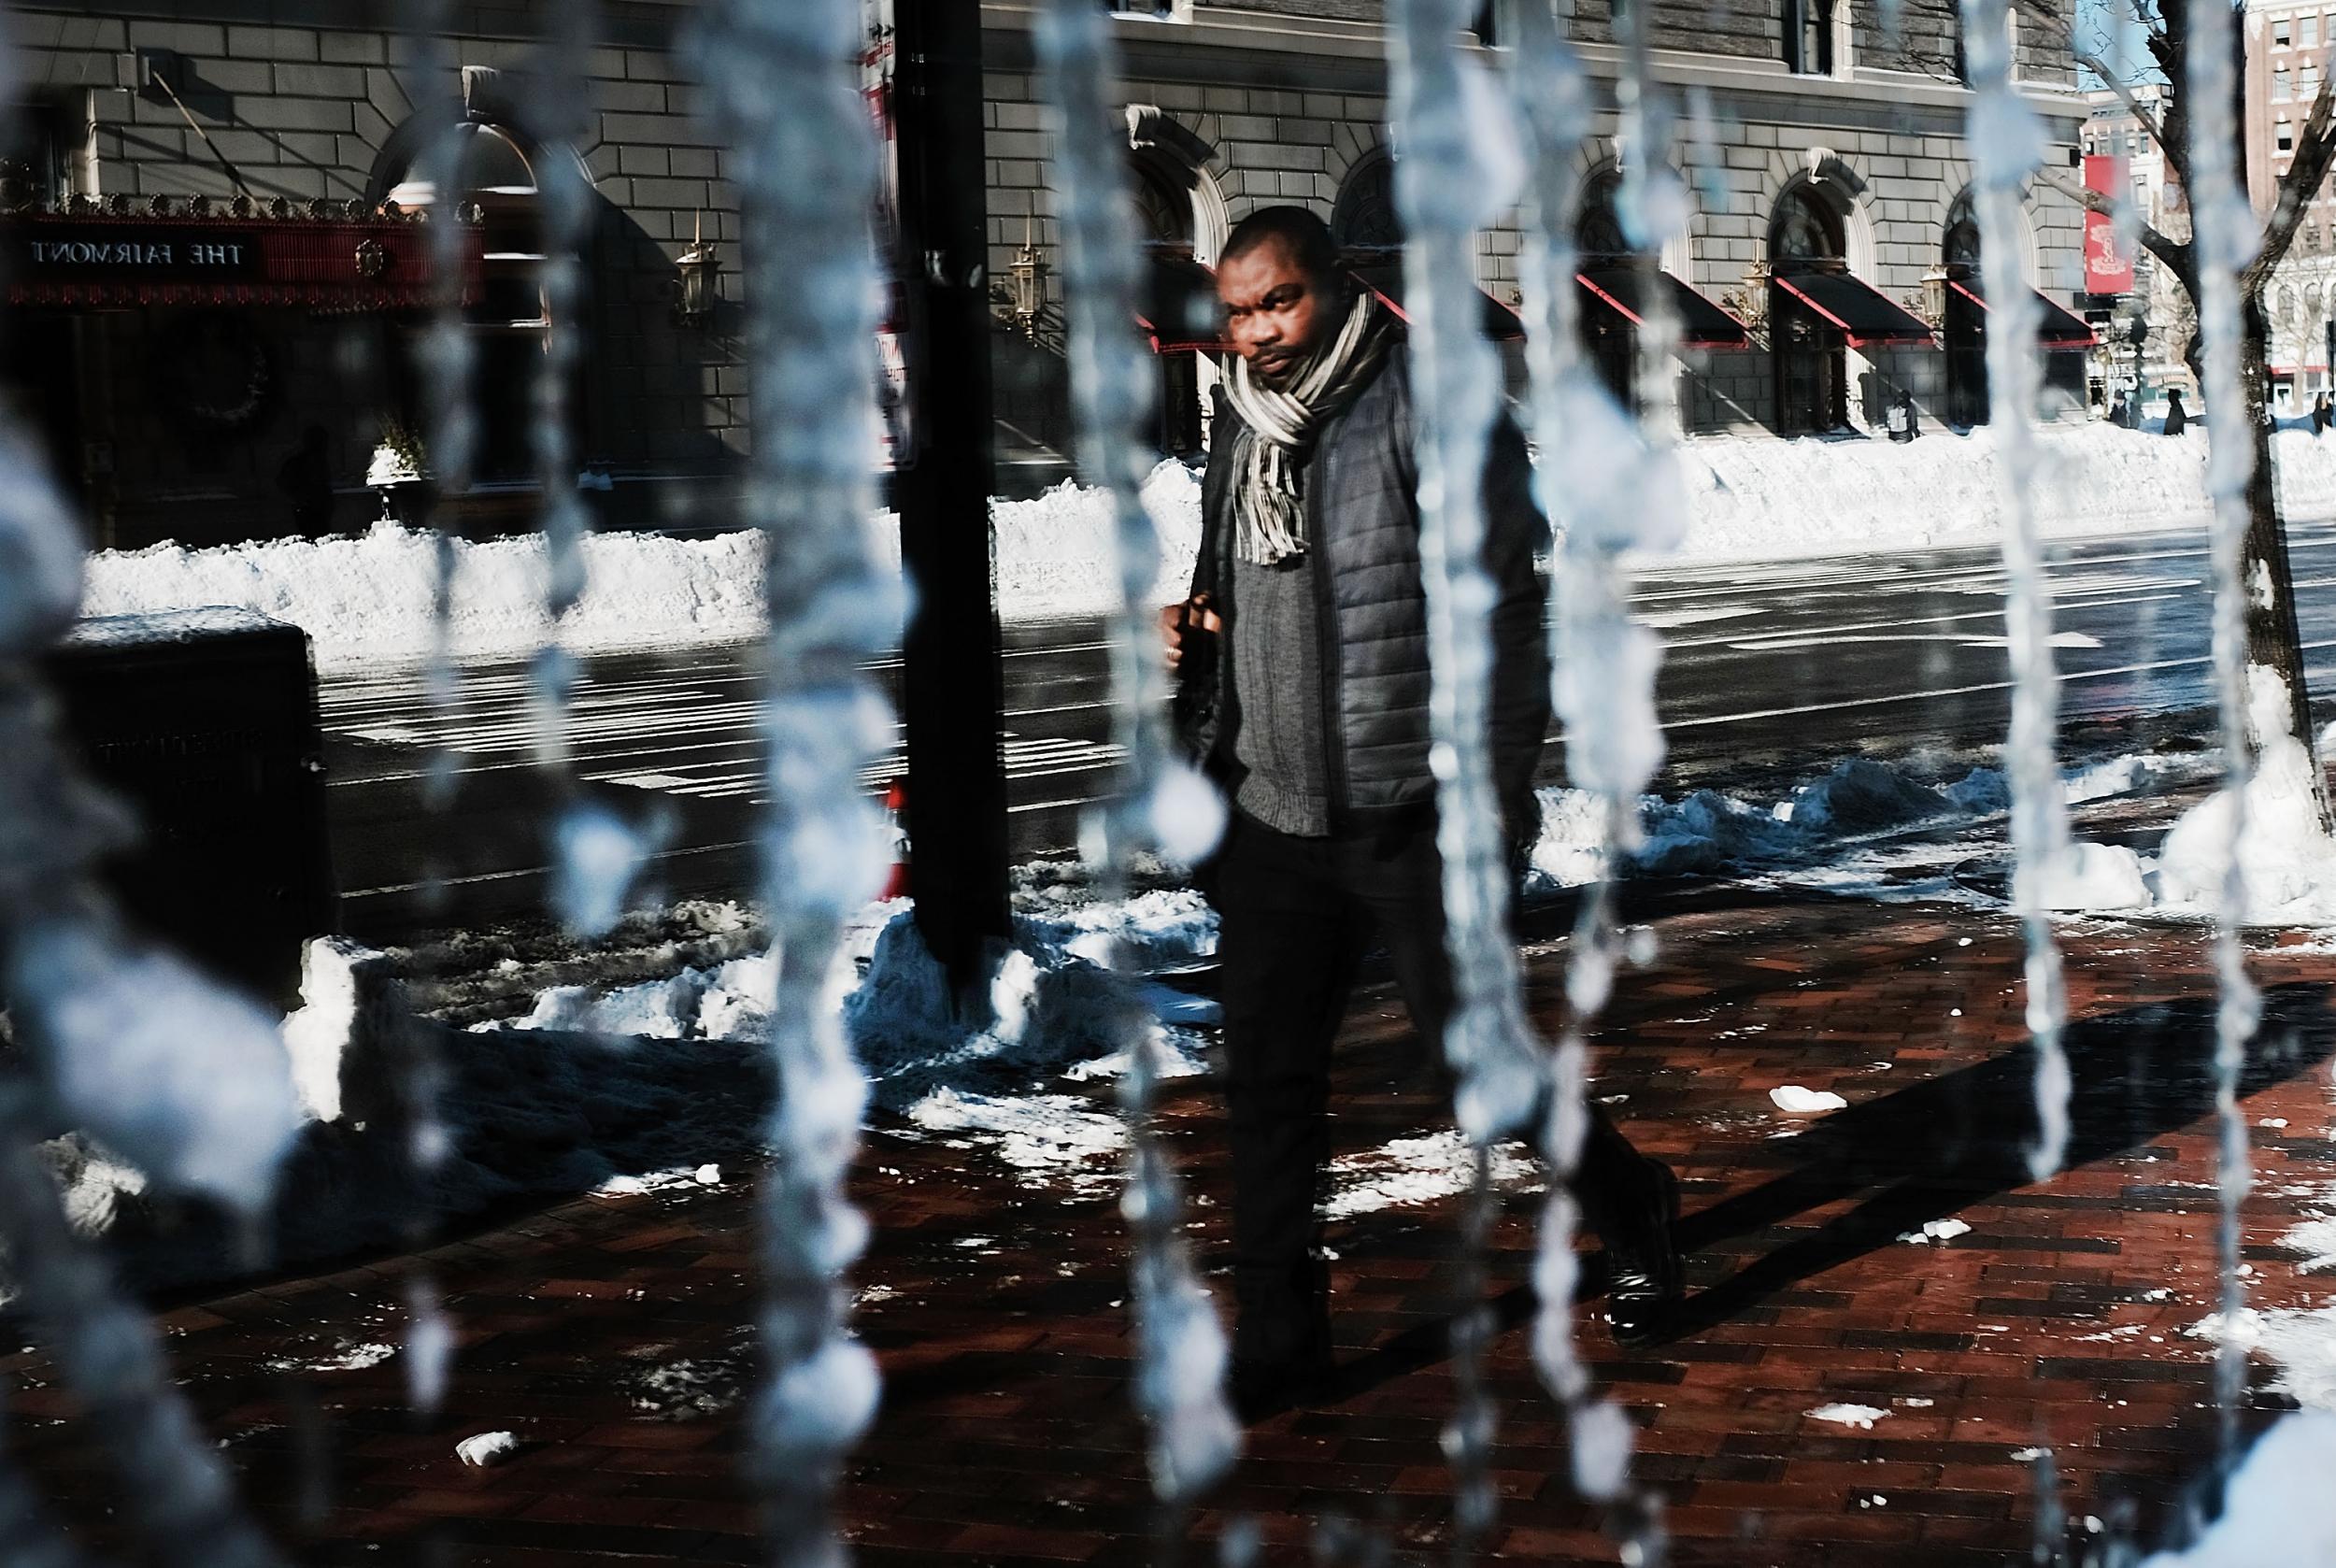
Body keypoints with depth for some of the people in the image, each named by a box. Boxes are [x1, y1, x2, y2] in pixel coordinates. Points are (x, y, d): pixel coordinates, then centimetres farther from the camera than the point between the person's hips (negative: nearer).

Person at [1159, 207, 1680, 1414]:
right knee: (1267, 1074, 6)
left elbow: (1502, 601, -11)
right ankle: (1277, 1330, 17)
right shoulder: (1242, 430, 12)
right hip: (1270, 815, 6)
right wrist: (1189, 626, 2)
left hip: (1414, 815, -6)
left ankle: (1630, 1211, 28)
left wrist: (1500, 785, -15)